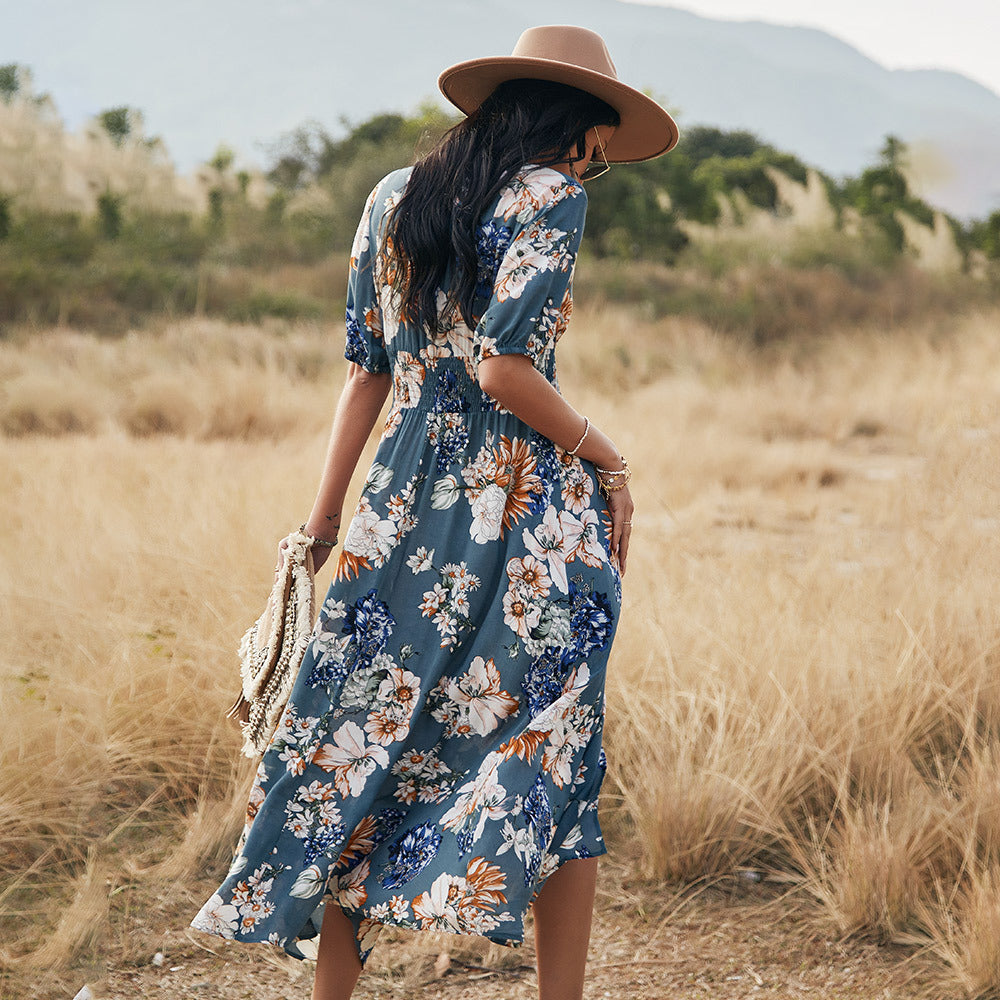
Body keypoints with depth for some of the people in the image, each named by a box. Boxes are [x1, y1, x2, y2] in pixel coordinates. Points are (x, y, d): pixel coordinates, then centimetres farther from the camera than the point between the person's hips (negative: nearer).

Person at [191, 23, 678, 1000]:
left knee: (361, 752, 10)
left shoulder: (393, 199, 11)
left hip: (403, 515, 5)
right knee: (552, 770, 4)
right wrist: (608, 459, -5)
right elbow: (503, 369, -17)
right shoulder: (551, 197, -7)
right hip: (532, 516, -5)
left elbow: (366, 371, 11)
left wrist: (323, 524, 12)